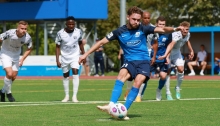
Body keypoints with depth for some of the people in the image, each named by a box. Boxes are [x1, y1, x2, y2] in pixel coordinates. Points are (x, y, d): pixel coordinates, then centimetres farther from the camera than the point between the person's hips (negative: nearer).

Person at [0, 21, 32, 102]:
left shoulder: (28, 38, -20)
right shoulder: (10, 33, -31)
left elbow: (29, 49, -1)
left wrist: (22, 59, -10)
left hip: (16, 55, 4)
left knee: (13, 77, 4)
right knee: (9, 73, -21)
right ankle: (8, 93, 2)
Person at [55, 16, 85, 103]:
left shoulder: (78, 32, -6)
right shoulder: (60, 33, -13)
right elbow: (57, 47, -6)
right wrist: (57, 60, -11)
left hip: (75, 56, 0)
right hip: (64, 57, 0)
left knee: (75, 72, -17)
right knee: (65, 76, 7)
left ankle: (74, 96, -17)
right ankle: (66, 96, 22)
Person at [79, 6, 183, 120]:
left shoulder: (143, 29, -1)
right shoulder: (119, 32, 1)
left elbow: (163, 29, -8)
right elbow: (102, 42, 5)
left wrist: (175, 29, -28)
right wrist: (86, 54, 1)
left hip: (144, 61, 0)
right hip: (130, 61, 0)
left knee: (138, 82, -26)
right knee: (122, 74, -31)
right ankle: (111, 105, -41)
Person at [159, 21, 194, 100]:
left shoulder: (188, 35, -11)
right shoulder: (177, 35, -36)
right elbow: (171, 44, -53)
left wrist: (191, 51, 24)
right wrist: (165, 55, -68)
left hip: (177, 52, 6)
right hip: (169, 52, -6)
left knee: (181, 70, -8)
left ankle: (178, 88, 14)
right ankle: (168, 92, -1)